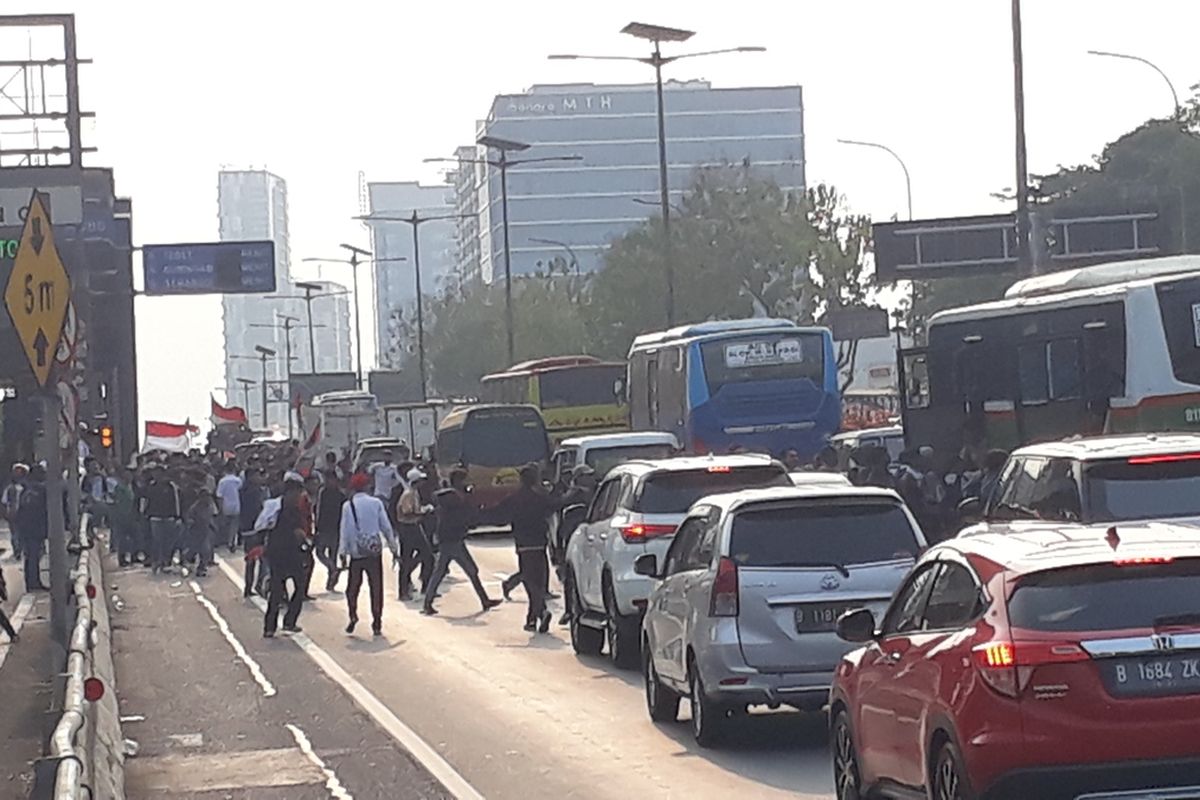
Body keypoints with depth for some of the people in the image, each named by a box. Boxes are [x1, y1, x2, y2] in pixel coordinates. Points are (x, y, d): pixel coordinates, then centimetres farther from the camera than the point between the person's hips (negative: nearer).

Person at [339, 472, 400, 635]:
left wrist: (342, 552, -1)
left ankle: (353, 616, -3)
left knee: (353, 587, 14)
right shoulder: (376, 503, 0)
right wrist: (394, 547, 10)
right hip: (375, 551, 1)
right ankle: (377, 625, 2)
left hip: (356, 552, -1)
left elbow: (345, 531, -4)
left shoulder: (348, 506, -3)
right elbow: (386, 527, 3)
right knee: (376, 588, 4)